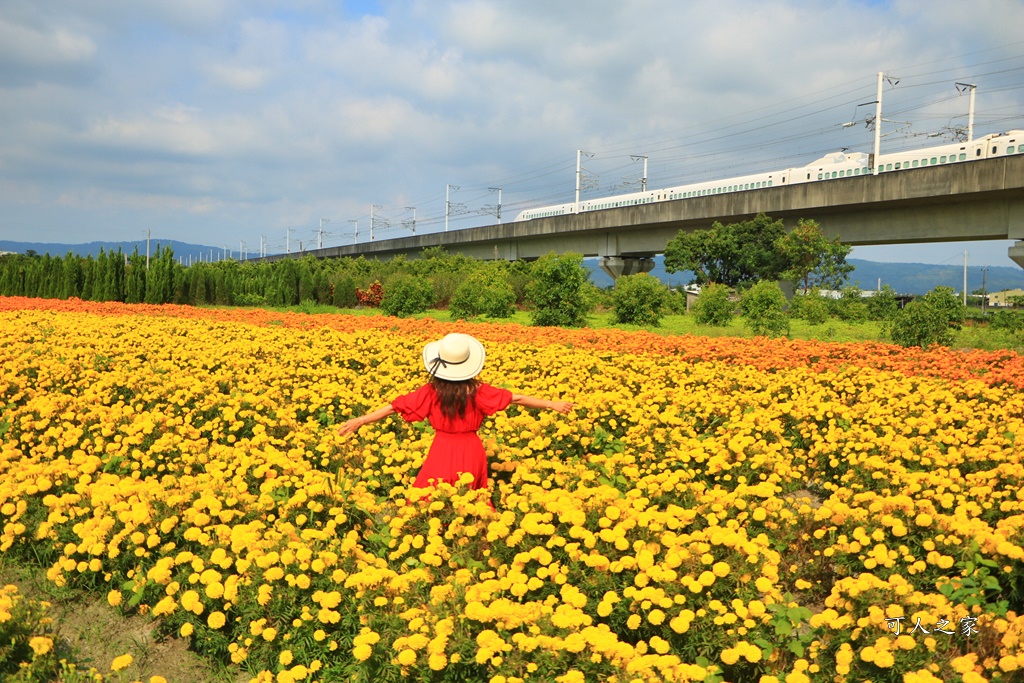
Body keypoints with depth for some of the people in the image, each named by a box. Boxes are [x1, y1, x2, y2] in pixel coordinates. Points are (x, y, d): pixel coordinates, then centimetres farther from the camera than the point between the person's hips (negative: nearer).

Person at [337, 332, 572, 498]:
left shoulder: (431, 392, -11)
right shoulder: (478, 390, -9)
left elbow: (394, 407, -9)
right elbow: (516, 399, -5)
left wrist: (360, 420, -3)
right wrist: (551, 404, 4)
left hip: (442, 454, -1)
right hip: (471, 453, 2)